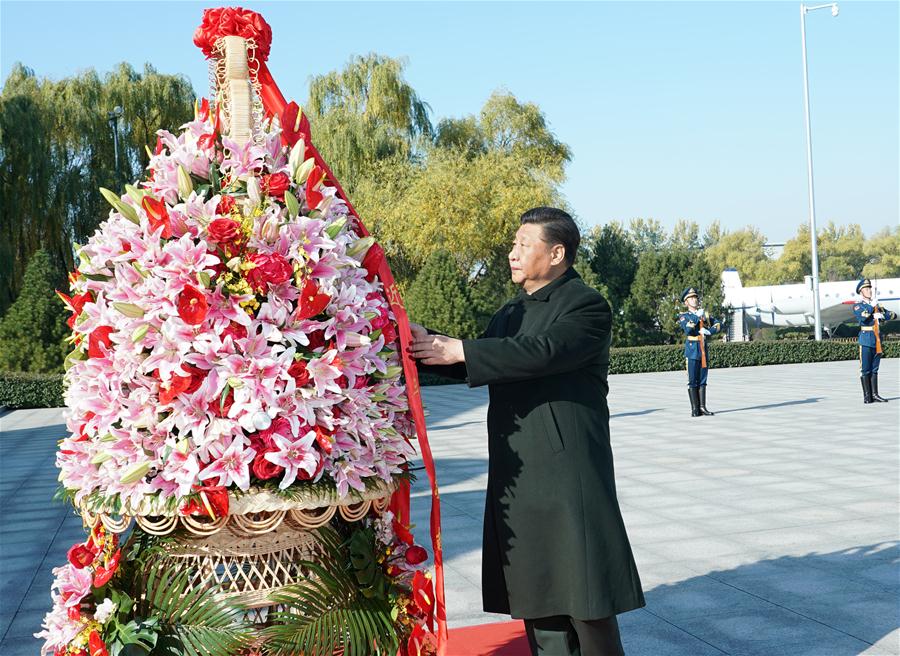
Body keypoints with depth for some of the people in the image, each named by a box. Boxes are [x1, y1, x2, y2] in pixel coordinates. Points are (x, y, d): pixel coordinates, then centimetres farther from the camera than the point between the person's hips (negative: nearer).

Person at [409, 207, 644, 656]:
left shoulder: (587, 306, -8)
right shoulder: (512, 312, 18)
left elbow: (543, 351, -23)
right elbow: (474, 362, 16)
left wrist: (458, 350, -24)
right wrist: (428, 343, -1)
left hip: (568, 474, -7)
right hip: (517, 476, 8)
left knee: (585, 601, -1)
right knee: (535, 597, 12)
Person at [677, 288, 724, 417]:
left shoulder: (705, 314, 17)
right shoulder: (683, 316, 3)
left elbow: (720, 323, 7)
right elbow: (688, 330, -17)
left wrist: (709, 331, -7)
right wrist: (697, 317, -13)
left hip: (704, 350, 4)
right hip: (692, 350, -4)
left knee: (702, 380, 6)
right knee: (693, 381, -3)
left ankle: (702, 407, 9)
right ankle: (695, 409, -1)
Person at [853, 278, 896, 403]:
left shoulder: (877, 306, 17)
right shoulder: (858, 306, 0)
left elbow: (893, 315, 8)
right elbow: (862, 317, -22)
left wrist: (883, 315, -9)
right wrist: (872, 307, -11)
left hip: (877, 340, 6)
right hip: (866, 340, -6)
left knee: (874, 369, 8)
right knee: (865, 370, -3)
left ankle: (874, 395, 11)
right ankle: (867, 396, 0)